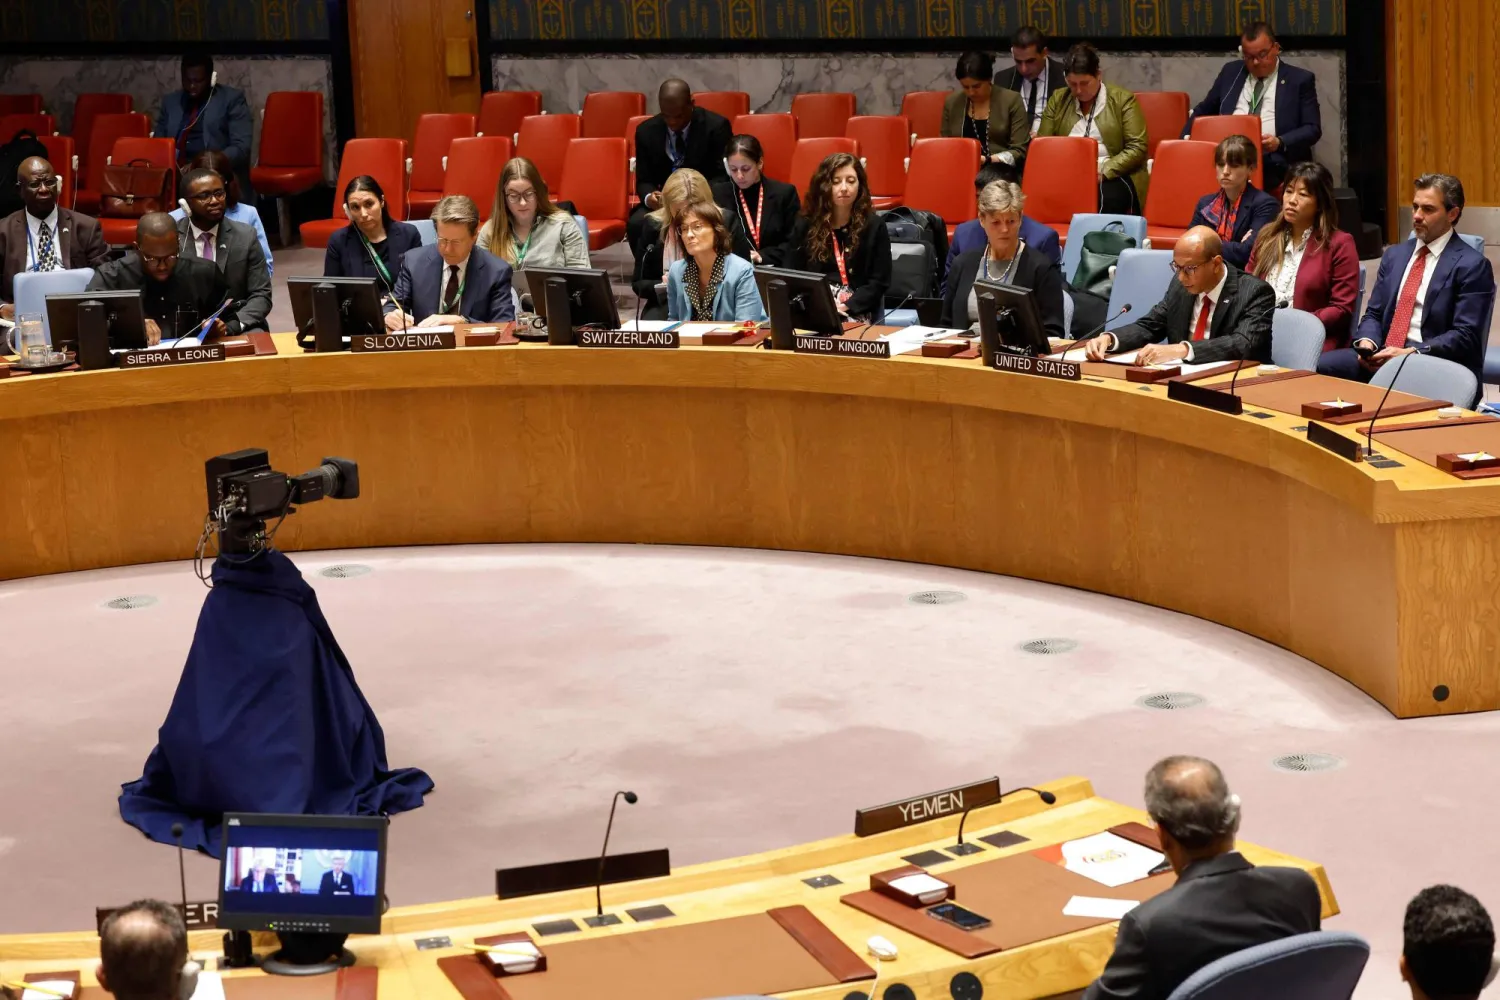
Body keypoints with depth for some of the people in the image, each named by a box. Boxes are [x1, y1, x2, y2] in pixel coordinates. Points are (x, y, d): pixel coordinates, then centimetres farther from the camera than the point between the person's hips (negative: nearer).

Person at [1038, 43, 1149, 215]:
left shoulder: (1123, 100, 4)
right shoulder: (1058, 100, 14)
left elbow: (1137, 148, -2)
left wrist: (1104, 172, -15)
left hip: (1113, 176, -2)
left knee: (1110, 198, -37)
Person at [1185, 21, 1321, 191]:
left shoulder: (1300, 80, 8)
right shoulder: (1231, 72, 19)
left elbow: (1313, 129, 4)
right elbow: (1204, 111, 26)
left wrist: (1280, 142, -15)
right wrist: (1187, 139, 6)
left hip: (1273, 163, -3)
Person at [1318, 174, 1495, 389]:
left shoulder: (1472, 265, -1)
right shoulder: (1394, 255, 20)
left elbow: (1465, 336, -9)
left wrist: (1411, 354, -20)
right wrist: (1366, 342, -5)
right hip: (1383, 356, 6)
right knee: (1319, 367, -20)